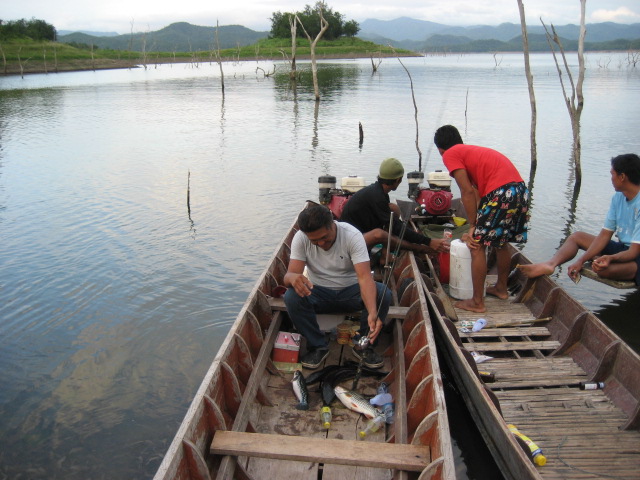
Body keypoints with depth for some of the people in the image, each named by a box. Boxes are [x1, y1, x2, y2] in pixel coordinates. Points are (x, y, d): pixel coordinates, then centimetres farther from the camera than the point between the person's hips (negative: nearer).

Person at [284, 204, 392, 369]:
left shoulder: (352, 235, -22)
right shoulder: (300, 238, -16)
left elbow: (365, 277, -31)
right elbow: (289, 275, -22)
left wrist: (373, 313, -48)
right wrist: (293, 278, -50)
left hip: (350, 291, 0)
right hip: (319, 293, 1)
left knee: (383, 293, -30)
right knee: (291, 297, -31)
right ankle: (317, 346, -9)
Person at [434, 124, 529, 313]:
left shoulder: (450, 155, 3)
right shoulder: (470, 151, 28)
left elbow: (468, 193, -5)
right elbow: (477, 191, 23)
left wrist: (473, 226, 1)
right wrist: (476, 226, 22)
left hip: (501, 193, -9)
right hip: (521, 189, 9)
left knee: (477, 245, 2)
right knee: (501, 243, 26)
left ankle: (477, 302, 9)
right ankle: (501, 288, 43)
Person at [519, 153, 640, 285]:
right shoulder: (618, 197, 3)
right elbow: (605, 235, 1)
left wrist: (611, 258, -44)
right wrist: (581, 260, -11)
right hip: (622, 248, 9)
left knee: (603, 268, -38)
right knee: (576, 236, 4)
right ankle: (550, 264, -21)